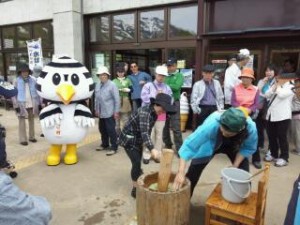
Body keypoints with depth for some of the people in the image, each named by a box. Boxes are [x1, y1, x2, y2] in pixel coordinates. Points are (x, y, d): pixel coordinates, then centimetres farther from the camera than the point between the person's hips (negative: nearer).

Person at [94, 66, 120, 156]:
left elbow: (117, 99, -12)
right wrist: (96, 109, 15)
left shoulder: (112, 85, -12)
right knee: (102, 129, 17)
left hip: (110, 112, -7)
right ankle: (104, 144, 35)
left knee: (111, 130, -3)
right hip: (101, 112, 7)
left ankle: (114, 148, 9)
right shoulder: (98, 85, 7)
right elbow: (96, 98, 14)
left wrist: (116, 112, -13)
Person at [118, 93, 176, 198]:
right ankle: (135, 189, 7)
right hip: (128, 139, -8)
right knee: (136, 163, -10)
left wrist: (150, 147, 17)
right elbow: (144, 132, -46)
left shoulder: (154, 112, -6)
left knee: (138, 162, 19)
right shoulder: (145, 112, -33)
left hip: (138, 139, 8)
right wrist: (152, 149, -58)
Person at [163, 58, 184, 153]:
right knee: (164, 126, 12)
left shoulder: (179, 76, 3)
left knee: (175, 127, -5)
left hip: (174, 103, -4)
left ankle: (179, 148, 4)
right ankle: (167, 144, 28)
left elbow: (177, 87, -14)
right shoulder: (165, 76, 13)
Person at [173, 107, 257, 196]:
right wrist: (181, 172, -47)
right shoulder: (211, 124, -45)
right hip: (211, 144, -2)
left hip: (234, 146, 2)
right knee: (194, 170, -8)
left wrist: (235, 166, -22)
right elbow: (189, 145, -42)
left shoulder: (251, 128, -37)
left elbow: (249, 148, -15)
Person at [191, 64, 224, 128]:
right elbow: (193, 99, -1)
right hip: (202, 109, -3)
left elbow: (221, 97, 17)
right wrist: (196, 110, -6)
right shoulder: (198, 84, 1)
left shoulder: (217, 83, 12)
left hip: (214, 109, 3)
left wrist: (221, 109, 11)